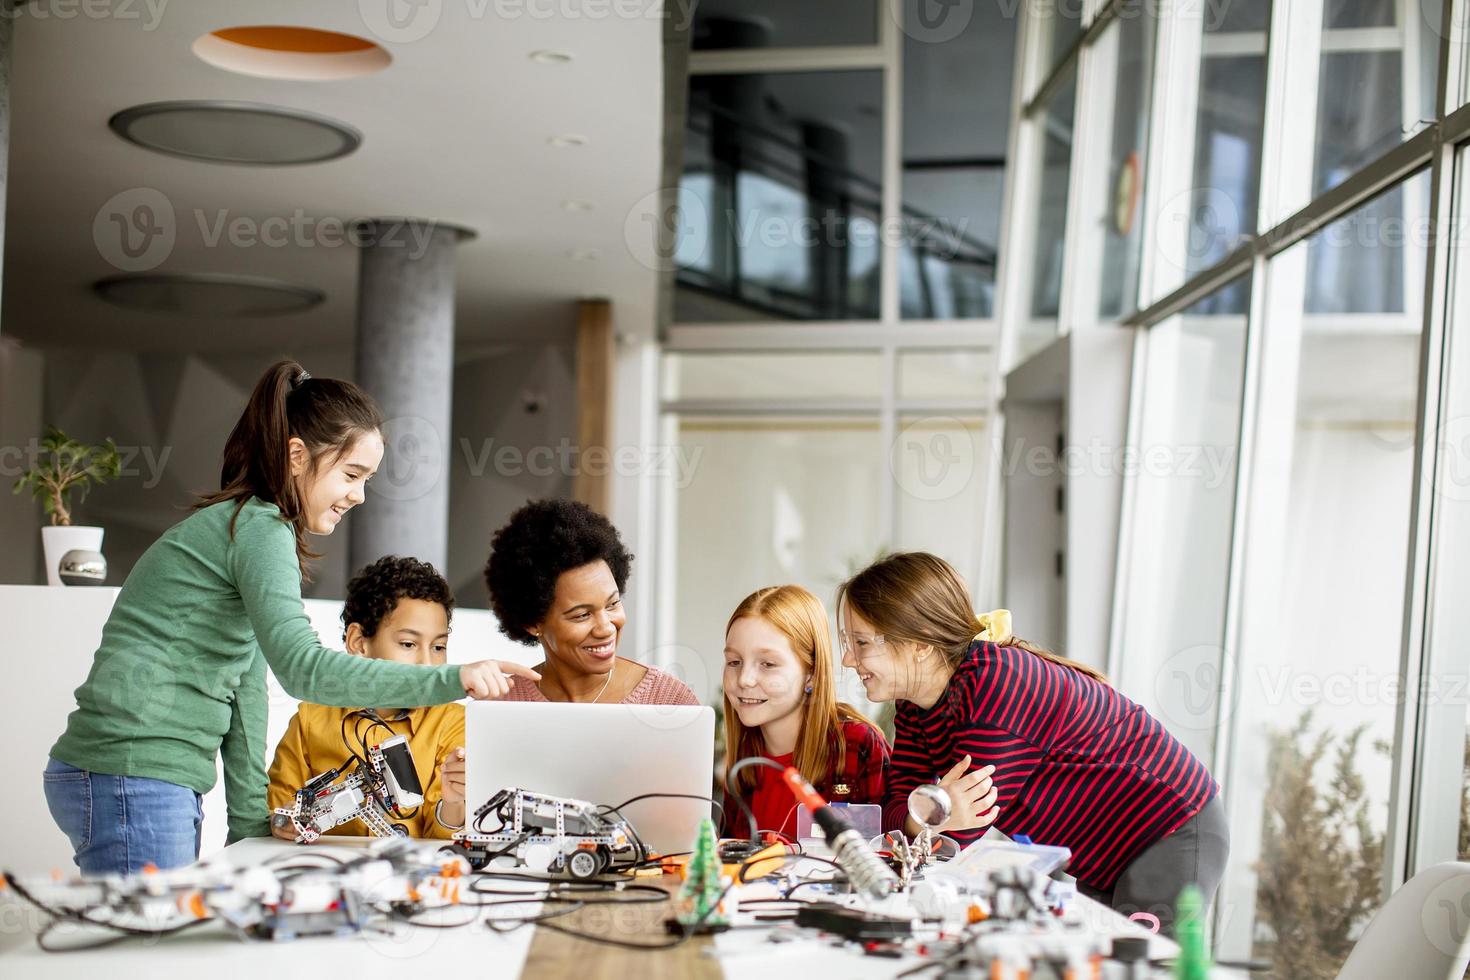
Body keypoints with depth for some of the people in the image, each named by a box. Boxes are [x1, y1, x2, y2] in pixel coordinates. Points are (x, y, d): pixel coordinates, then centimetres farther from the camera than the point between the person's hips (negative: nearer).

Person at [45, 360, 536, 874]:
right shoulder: (257, 528, -10)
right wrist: (453, 680, -25)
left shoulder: (236, 524, 20)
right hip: (130, 778, -10)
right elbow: (303, 669, -23)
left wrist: (251, 824, 17)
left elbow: (245, 684, 19)